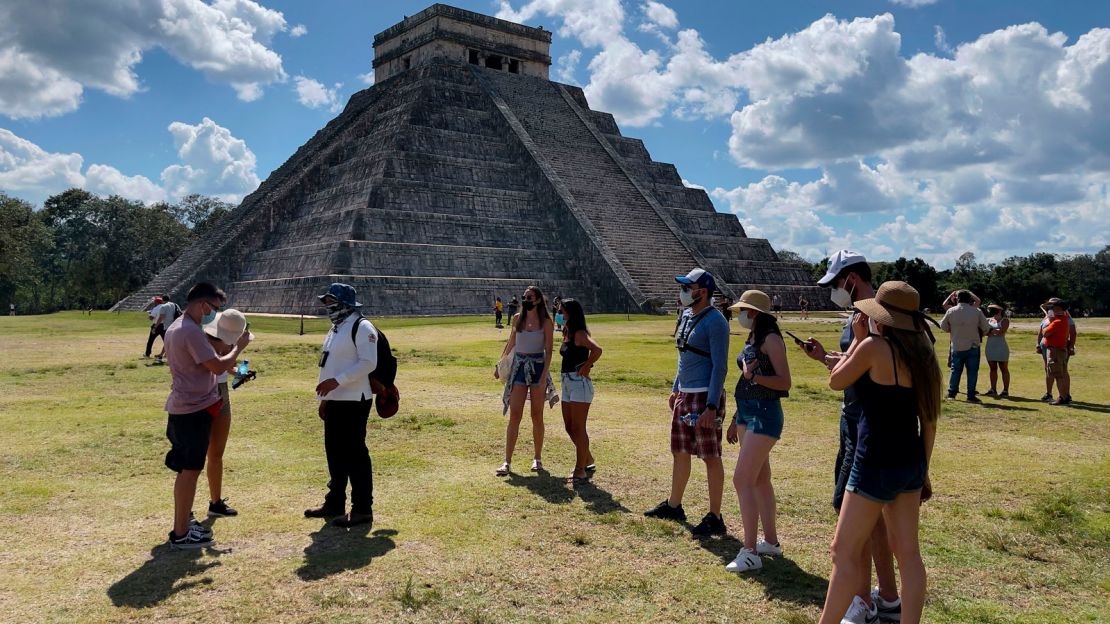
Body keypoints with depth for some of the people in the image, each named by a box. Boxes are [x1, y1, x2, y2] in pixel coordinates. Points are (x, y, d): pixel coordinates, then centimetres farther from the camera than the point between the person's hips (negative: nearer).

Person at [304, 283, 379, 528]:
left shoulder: (361, 327, -11)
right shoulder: (335, 329, 19)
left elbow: (368, 363, -20)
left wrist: (336, 381, -23)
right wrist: (324, 399, 20)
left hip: (354, 402, -9)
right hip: (334, 401, 9)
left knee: (355, 454, -5)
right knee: (334, 453, 15)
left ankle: (362, 510, 2)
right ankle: (334, 504, 27)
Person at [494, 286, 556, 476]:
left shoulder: (546, 322, -5)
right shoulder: (517, 319, 7)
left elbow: (548, 350, -7)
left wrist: (544, 376, -14)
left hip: (538, 367, -3)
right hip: (518, 367, 3)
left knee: (537, 416, 6)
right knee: (514, 415, -2)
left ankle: (537, 458, 19)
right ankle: (507, 462, -1)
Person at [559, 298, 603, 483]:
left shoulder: (579, 333, -15)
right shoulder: (567, 332, 12)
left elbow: (597, 350, -32)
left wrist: (585, 367, -20)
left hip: (579, 383, -10)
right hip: (567, 383, 10)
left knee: (578, 429, -3)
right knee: (570, 428, 16)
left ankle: (580, 470, 6)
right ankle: (588, 461, 31)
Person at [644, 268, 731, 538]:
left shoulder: (714, 321, -15)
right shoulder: (687, 316, 13)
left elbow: (720, 366, -19)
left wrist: (712, 406, -23)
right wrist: (675, 389, 23)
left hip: (705, 397, -9)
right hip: (684, 395, 9)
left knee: (711, 457, -2)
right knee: (679, 452, 17)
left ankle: (715, 519, 6)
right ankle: (673, 506, 31)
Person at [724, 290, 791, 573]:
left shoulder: (771, 339, -14)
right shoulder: (752, 339, 13)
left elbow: (784, 382, -17)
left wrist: (754, 376, -32)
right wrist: (736, 419, 21)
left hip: (764, 414, -10)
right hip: (747, 412, 10)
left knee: (742, 480, -12)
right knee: (760, 480, 16)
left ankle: (750, 553, -8)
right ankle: (771, 541, 28)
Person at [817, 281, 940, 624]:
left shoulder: (874, 346, -16)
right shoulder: (921, 354, 7)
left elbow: (836, 382, -1)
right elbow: (929, 421, 10)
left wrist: (857, 339, 6)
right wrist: (923, 471, 18)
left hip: (877, 463, -8)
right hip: (911, 463, 8)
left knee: (844, 552, 2)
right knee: (908, 553, 14)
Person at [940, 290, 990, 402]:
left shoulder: (951, 311, -6)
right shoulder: (976, 312, -7)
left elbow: (943, 326, 6)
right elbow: (986, 328, 0)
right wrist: (981, 334, 21)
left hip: (956, 346, 2)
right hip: (972, 346, -2)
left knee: (955, 370, 12)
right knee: (972, 371, 3)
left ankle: (951, 393, 13)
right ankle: (971, 396, 2)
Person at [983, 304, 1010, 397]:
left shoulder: (1004, 320, -3)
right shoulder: (989, 320, 12)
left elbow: (1001, 332, -17)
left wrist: (990, 331, -10)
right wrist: (995, 332, -12)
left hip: (1001, 347, -5)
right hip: (990, 347, 5)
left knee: (1004, 369, 1)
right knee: (993, 369, 8)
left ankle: (1006, 390, 4)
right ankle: (993, 390, 12)